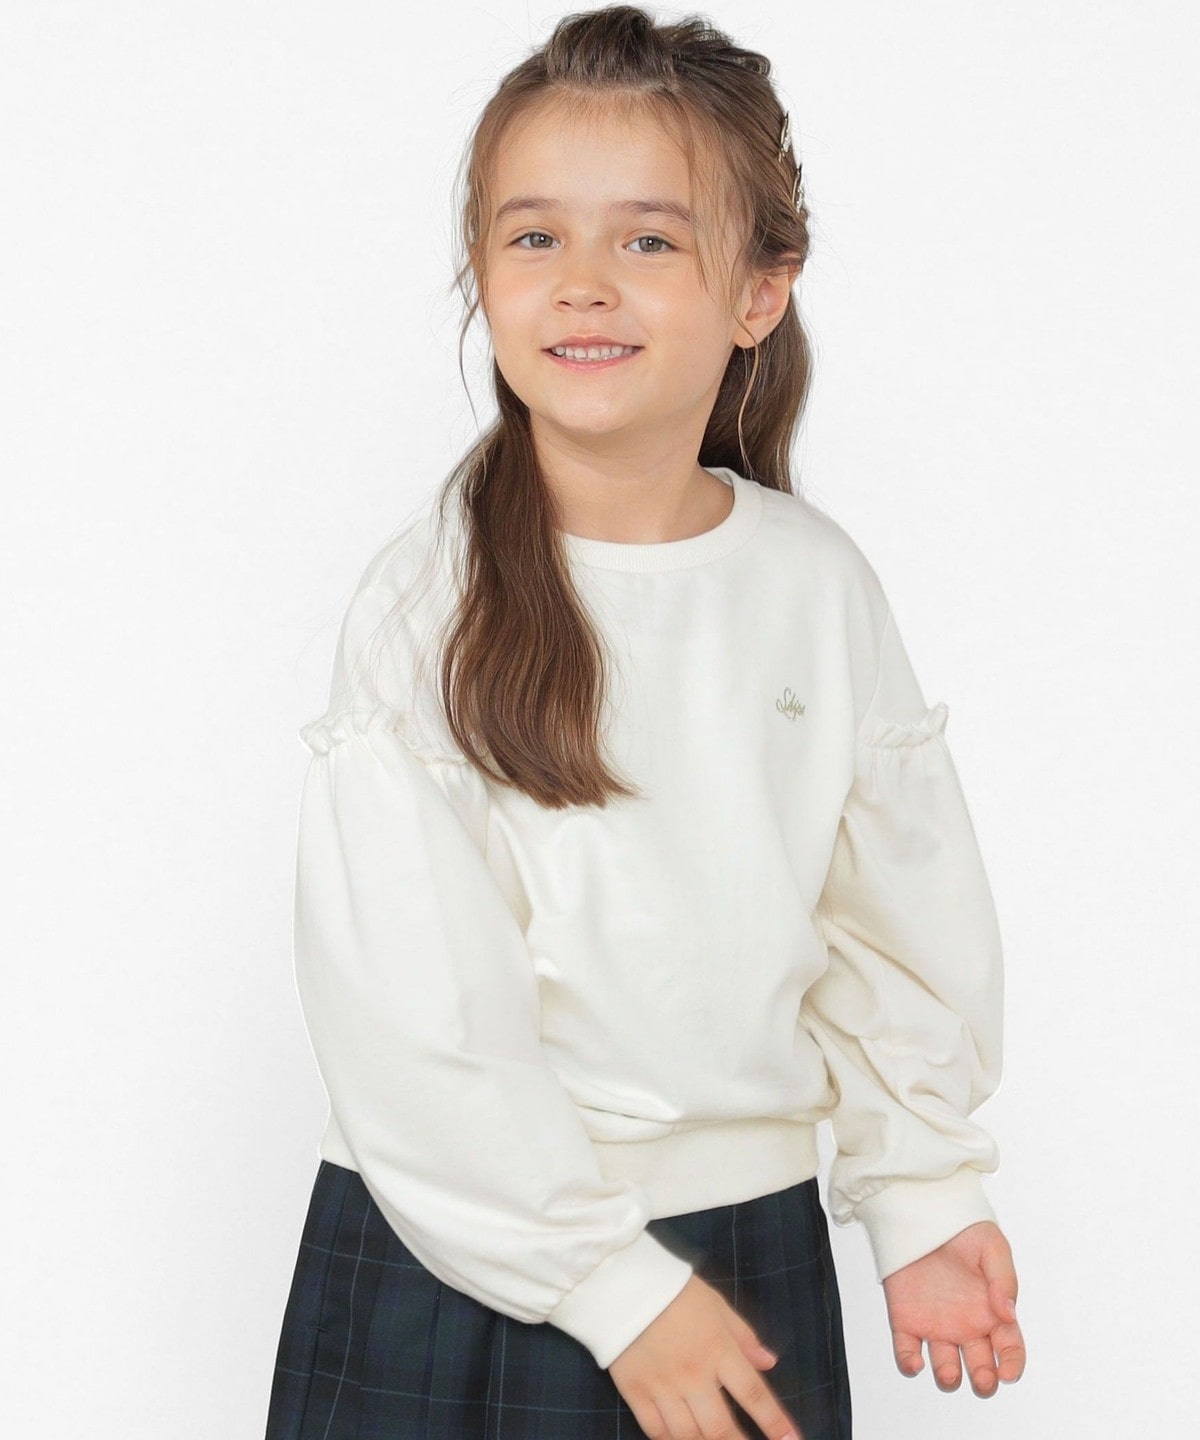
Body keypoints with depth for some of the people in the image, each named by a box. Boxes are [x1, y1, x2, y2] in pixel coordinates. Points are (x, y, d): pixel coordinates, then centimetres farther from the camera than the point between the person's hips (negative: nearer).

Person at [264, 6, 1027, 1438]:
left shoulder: (819, 586, -3)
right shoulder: (427, 601, -14)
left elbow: (905, 917, 6)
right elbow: (410, 1008, -16)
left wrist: (925, 1199, 5)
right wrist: (613, 1283, -15)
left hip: (753, 1247, 3)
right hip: (462, 1254, -3)